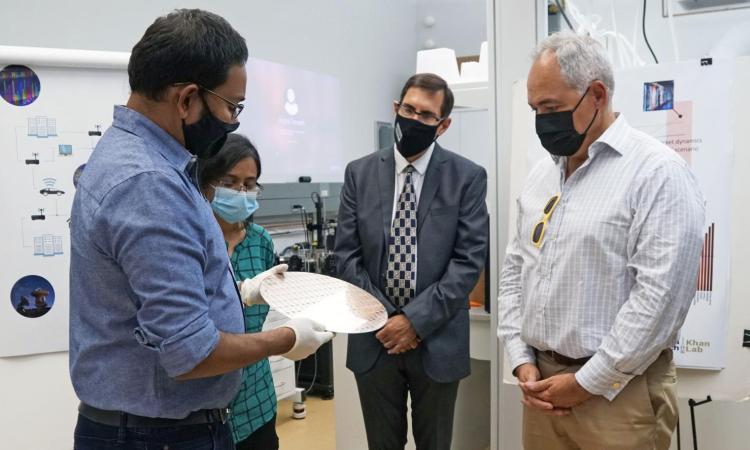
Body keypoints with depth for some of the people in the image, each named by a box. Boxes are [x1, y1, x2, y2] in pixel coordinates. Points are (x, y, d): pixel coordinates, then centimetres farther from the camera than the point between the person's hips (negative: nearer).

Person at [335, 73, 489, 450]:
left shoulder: (467, 177, -4)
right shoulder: (360, 173, 2)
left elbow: (470, 259, -9)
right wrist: (383, 318, -10)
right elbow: (347, 255, 0)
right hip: (374, 338, 2)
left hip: (438, 341, -1)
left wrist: (417, 320, -15)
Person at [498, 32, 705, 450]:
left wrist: (588, 382, -15)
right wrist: (522, 361, 1)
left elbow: (660, 296, -19)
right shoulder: (541, 172, 8)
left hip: (617, 391, -6)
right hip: (541, 382, 6)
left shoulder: (659, 172, -13)